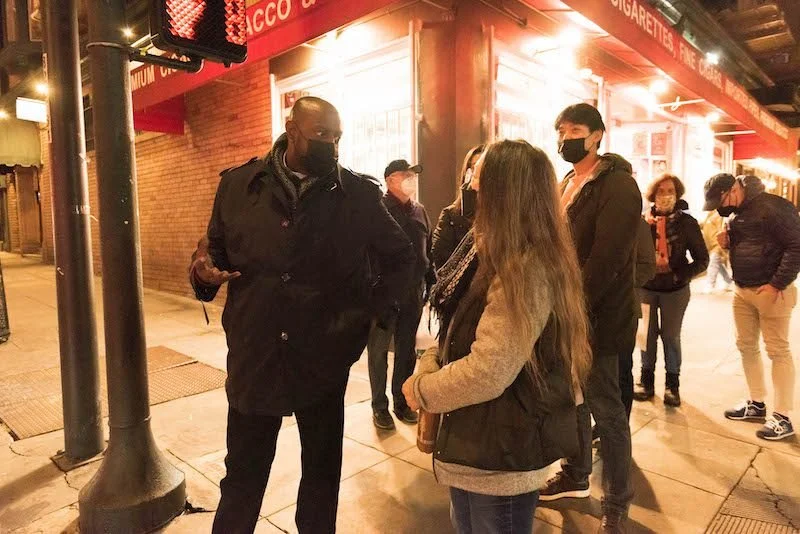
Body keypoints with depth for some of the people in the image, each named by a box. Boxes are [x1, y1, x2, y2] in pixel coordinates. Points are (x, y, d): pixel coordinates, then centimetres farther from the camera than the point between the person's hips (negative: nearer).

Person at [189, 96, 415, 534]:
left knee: (321, 473, 19)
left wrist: (369, 311, -8)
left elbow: (401, 258, 4)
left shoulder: (358, 194, -4)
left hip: (324, 361, 0)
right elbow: (217, 252, 7)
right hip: (252, 360, 1)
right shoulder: (239, 185, -1)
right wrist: (204, 272, -15)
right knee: (243, 476, 18)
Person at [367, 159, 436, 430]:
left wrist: (432, 284, 12)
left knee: (407, 350, 14)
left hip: (413, 292, 6)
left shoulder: (419, 211, 11)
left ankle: (401, 401, 28)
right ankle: (379, 406, 18)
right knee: (379, 350, 5)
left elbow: (428, 252, 15)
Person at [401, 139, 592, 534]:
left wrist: (421, 390, -13)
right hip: (478, 442, 9)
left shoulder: (525, 269, -25)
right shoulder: (491, 252, 7)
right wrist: (428, 366, -5)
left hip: (501, 453, -9)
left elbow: (488, 372, -28)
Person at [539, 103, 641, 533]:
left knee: (605, 409, 3)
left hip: (596, 317, -7)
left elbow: (605, 260, -21)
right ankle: (576, 475, 37)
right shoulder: (566, 184, 13)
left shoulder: (618, 185, -13)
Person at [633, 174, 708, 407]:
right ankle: (646, 380, 22)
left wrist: (680, 275, -13)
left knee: (671, 336, 8)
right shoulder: (643, 220, -4)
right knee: (648, 334, 8)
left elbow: (702, 259, -2)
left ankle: (672, 384, 22)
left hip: (675, 290, 0)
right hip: (646, 288, 1)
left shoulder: (687, 222, -5)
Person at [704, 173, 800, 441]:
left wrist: (777, 284, -20)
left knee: (778, 351, -1)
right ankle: (757, 403, 26)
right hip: (741, 290, 8)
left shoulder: (774, 207, -15)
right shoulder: (735, 212, 10)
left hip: (771, 291, -8)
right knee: (746, 346, 13)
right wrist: (727, 240, -1)